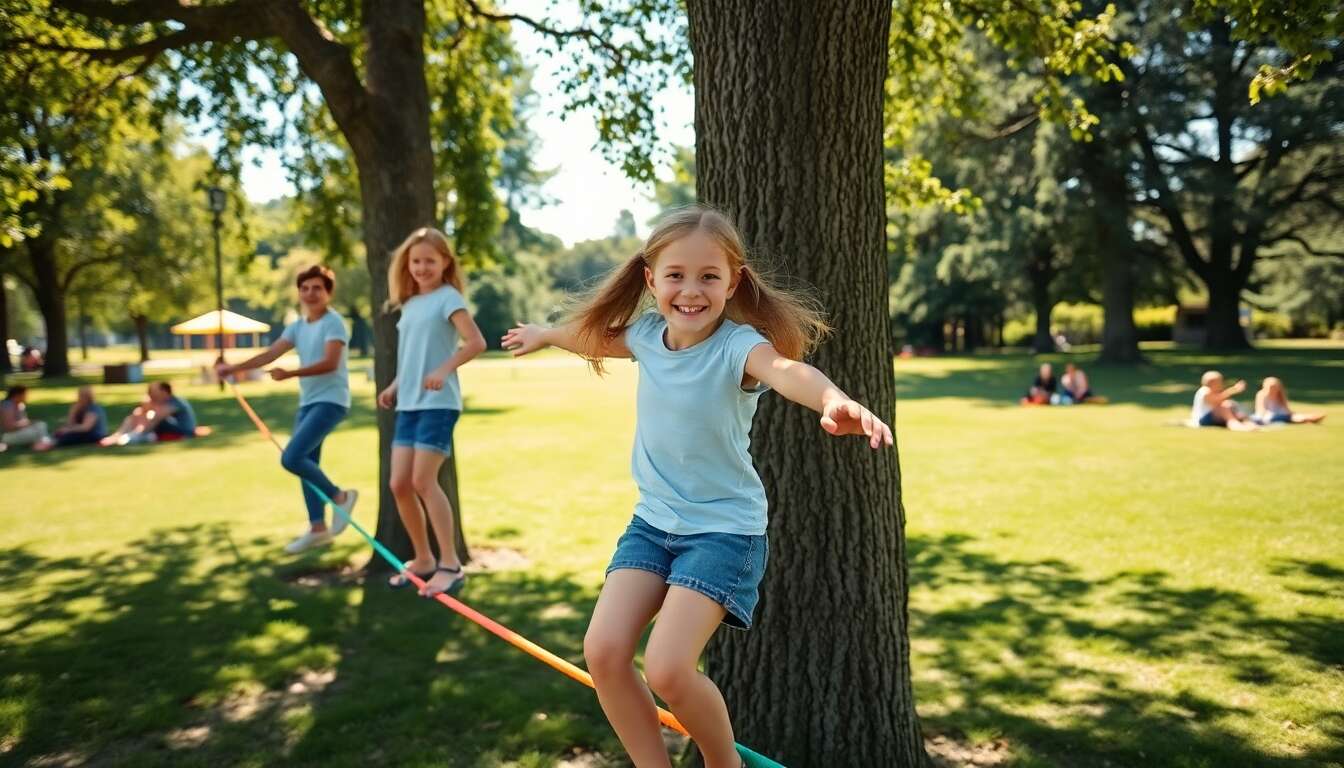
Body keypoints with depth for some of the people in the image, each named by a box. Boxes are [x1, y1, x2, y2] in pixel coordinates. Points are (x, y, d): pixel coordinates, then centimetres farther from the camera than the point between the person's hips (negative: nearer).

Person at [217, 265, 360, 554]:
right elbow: (269, 354, 8)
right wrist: (233, 368, -1)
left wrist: (289, 374, -27)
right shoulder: (297, 326, 14)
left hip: (330, 400, -9)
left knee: (291, 458, -18)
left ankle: (340, 496, 0)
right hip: (307, 402, 9)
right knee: (306, 463, 9)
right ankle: (318, 528, 18)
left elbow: (330, 364, -21)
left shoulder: (333, 322, -11)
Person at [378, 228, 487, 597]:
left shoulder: (448, 297, -6)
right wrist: (394, 387, 13)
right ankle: (423, 560, 18)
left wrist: (444, 370, -28)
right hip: (408, 405, 8)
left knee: (423, 482, -12)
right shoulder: (409, 304, 17)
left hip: (439, 404, -8)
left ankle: (450, 565, -4)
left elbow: (476, 343, -17)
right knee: (399, 484, 4)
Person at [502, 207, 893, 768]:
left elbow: (787, 370, -45)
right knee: (603, 652, -6)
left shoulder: (738, 344, -21)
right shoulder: (648, 334, -3)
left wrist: (836, 402, -67)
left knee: (667, 669, -16)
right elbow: (597, 338, 21)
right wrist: (543, 335, 40)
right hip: (653, 520, 6)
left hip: (724, 528, -6)